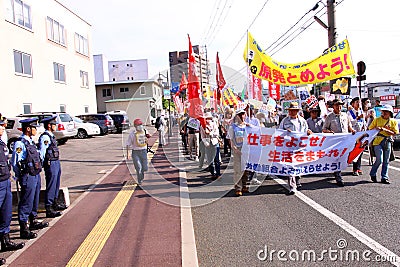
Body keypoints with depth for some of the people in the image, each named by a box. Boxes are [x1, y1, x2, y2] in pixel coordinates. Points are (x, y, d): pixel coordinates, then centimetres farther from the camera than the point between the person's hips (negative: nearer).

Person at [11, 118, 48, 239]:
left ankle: (33, 221, 36)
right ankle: (24, 229, 6)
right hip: (28, 177, -9)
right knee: (26, 203, -2)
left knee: (35, 200, 20)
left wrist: (38, 173, 16)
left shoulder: (30, 142, 12)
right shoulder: (20, 143, -16)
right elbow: (15, 162, -17)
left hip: (36, 175, 9)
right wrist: (20, 177, -9)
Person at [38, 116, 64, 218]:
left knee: (56, 185, 20)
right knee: (51, 186, -4)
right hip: (51, 164, -10)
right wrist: (41, 165, -16)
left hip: (56, 162, 10)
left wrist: (57, 162, 18)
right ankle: (49, 209, 4)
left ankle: (55, 203, 35)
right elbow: (41, 153, -18)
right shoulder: (45, 137, -16)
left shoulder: (51, 136, 13)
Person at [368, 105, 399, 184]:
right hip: (378, 142, -2)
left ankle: (384, 177, 14)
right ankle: (372, 174, 10)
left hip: (388, 142, 2)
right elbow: (370, 129, 9)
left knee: (386, 161, 6)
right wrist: (376, 129, -11)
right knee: (379, 160, -11)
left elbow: (394, 133, -3)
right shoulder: (377, 119, 5)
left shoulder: (393, 121, 7)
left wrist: (385, 129, -16)